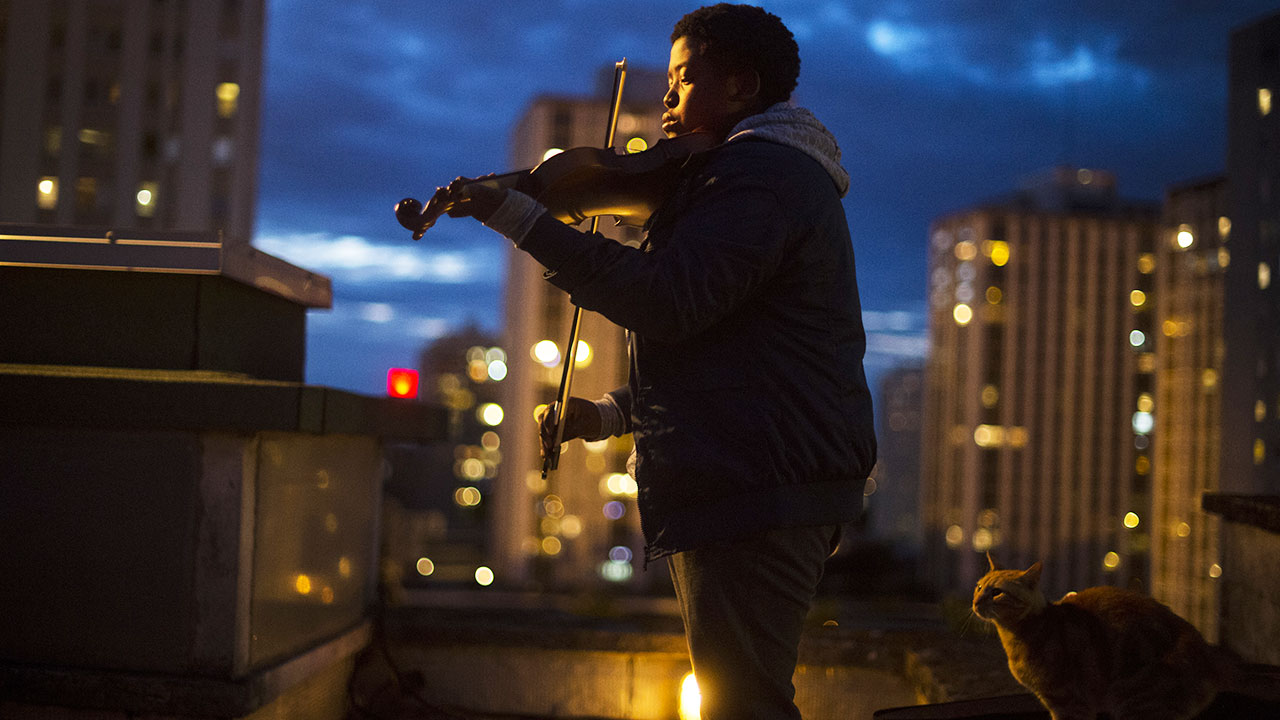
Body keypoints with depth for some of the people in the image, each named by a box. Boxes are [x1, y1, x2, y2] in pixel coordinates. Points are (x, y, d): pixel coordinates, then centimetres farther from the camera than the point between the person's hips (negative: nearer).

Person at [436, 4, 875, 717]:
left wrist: (523, 220, -23)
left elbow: (669, 302, -25)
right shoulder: (784, 174, 25)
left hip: (754, 493, -11)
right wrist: (612, 413, 18)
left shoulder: (757, 170, -11)